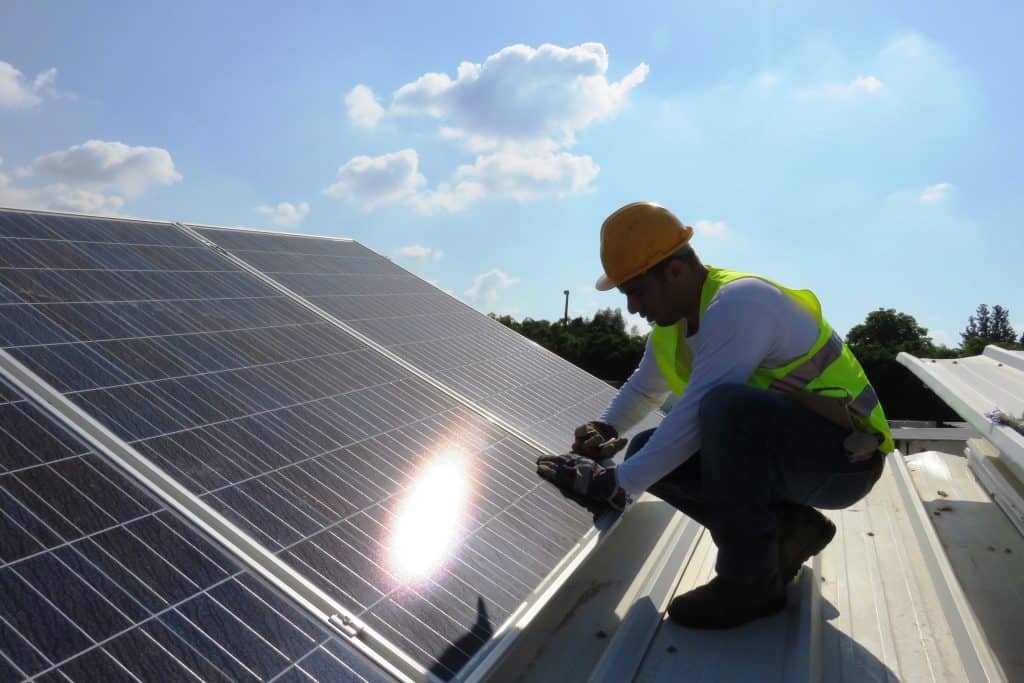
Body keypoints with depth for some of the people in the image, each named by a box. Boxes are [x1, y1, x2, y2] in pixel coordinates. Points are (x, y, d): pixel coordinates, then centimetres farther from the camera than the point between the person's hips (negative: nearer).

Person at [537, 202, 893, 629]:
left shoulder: (739, 303, -23)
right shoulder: (673, 322, 5)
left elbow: (696, 415, -30)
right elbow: (644, 389, 22)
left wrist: (616, 485, -27)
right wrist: (605, 429, 2)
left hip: (844, 455, -9)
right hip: (788, 454, 9)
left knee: (726, 404, -36)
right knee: (649, 451, -2)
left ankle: (750, 580, -19)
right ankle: (787, 530, 6)